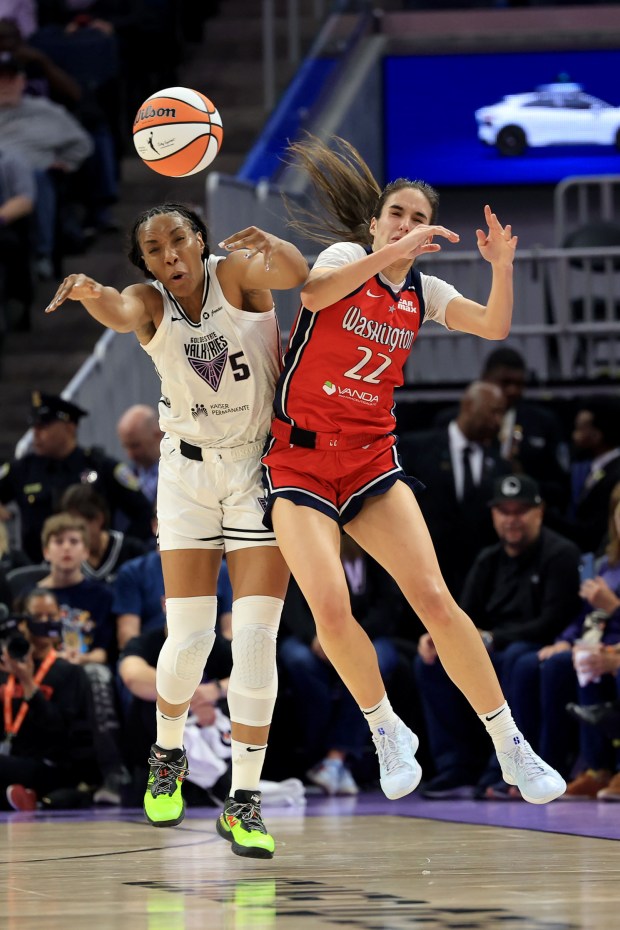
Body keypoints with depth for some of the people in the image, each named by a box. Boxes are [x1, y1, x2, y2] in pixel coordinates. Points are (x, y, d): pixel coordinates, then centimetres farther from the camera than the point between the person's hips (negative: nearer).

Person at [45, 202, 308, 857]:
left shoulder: (235, 274, -11)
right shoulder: (150, 302, -6)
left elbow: (293, 273, -33)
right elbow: (121, 313, -31)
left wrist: (271, 247, -57)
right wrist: (89, 293, -55)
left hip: (262, 467, -2)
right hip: (189, 470, 2)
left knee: (255, 640, -9)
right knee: (189, 639, -3)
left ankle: (244, 799, -3)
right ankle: (168, 755, 26)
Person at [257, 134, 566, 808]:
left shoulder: (425, 293, 11)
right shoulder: (348, 256, 0)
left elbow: (493, 327, -3)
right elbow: (314, 294, -23)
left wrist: (502, 266, -20)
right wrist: (393, 251, -29)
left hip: (372, 461, 3)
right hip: (300, 460, -3)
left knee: (433, 598, -11)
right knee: (331, 609, -21)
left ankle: (510, 745, -2)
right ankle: (386, 730, 3)